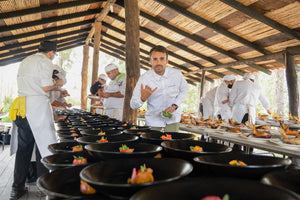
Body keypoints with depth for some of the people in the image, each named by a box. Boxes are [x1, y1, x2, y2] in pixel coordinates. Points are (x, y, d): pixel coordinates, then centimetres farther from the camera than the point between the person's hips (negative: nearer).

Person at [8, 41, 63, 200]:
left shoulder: (25, 61, 20)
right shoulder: (45, 61, -4)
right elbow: (46, 87, -13)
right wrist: (57, 84, 7)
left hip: (21, 107, 7)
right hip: (38, 106, -7)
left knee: (23, 147, 12)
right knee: (43, 145, 1)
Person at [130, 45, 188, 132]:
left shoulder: (177, 74, -14)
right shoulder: (144, 79, -18)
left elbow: (184, 90, 7)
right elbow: (133, 105, -14)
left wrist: (174, 106, -9)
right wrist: (143, 98, -37)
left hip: (173, 117, 1)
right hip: (154, 119, 0)